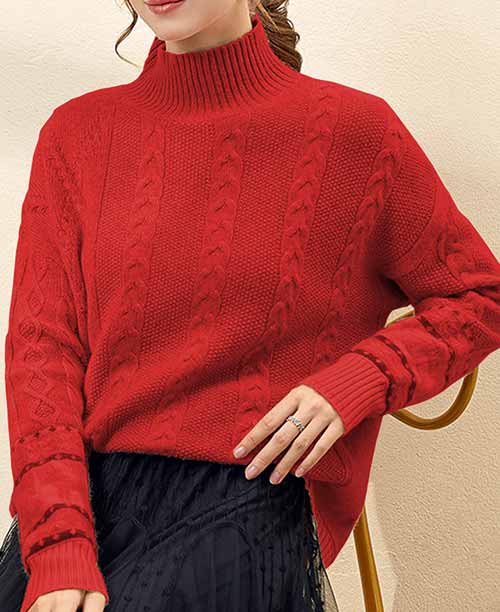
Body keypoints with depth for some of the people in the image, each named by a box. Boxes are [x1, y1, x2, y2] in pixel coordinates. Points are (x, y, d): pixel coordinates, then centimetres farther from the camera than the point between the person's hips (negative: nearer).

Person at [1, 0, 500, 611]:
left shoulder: (354, 128, 2)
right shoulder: (76, 132, 8)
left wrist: (358, 381, -7)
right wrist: (59, 550, -13)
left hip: (249, 494, -2)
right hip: (86, 490, 2)